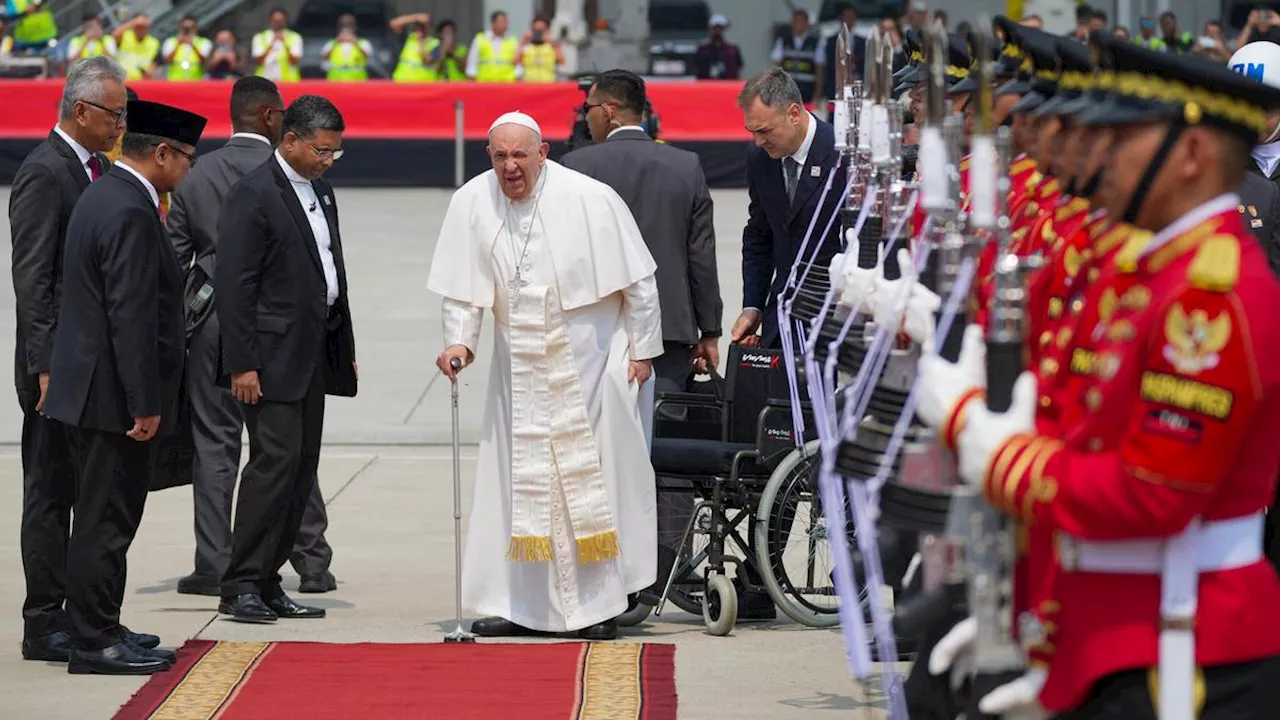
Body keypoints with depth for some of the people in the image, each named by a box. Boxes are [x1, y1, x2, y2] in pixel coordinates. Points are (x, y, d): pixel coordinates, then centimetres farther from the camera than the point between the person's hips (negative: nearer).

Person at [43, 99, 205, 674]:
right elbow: (132, 317, -23)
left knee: (103, 519, 14)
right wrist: (144, 405, -21)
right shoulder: (131, 214, -19)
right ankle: (95, 644, 0)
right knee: (105, 523, -5)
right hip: (114, 397, -10)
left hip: (91, 391, 10)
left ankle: (97, 633, 20)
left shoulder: (102, 196, 14)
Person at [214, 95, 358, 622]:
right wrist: (241, 363, -19)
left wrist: (344, 350, 18)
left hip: (313, 356, 9)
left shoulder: (321, 192, 16)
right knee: (276, 460, -13)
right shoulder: (254, 194, -11)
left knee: (302, 468, 7)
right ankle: (240, 587, -9)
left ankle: (266, 581, 11)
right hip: (272, 356, -9)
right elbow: (234, 285, -15)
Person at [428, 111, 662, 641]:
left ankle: (599, 605, 4)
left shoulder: (590, 200, -14)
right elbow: (464, 286, 3)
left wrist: (642, 349, -4)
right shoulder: (472, 203, -5)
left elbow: (637, 279, -6)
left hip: (590, 358, -3)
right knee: (517, 478, 2)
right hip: (519, 366, 3)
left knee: (593, 474, -2)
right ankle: (518, 605, 7)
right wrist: (460, 340, -12)